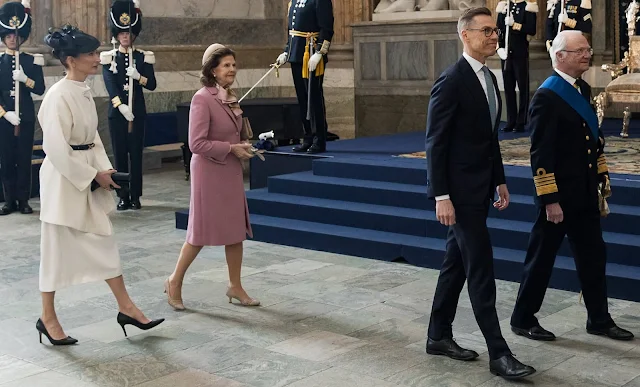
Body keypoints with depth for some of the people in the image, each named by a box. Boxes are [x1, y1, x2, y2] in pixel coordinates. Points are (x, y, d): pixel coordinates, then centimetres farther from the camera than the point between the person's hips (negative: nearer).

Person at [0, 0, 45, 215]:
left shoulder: (32, 61, 5)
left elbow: (40, 89, 0)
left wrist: (25, 79, -18)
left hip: (26, 117, 0)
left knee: (24, 159, 2)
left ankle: (24, 200, 9)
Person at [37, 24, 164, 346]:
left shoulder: (84, 92, 7)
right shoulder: (59, 96, -20)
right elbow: (56, 149, -22)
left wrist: (105, 168, 0)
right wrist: (94, 174, -16)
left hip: (87, 178, 9)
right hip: (64, 179, -9)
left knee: (104, 243, 12)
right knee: (57, 249, 4)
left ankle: (126, 308, 20)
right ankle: (47, 318, 19)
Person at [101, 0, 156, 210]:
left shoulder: (143, 57, 4)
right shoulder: (109, 58, 2)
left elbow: (152, 84, 0)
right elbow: (110, 84, -10)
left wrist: (138, 77, -19)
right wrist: (120, 106, -24)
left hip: (137, 112, 0)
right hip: (117, 112, 0)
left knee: (136, 154, 2)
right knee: (120, 154, 3)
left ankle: (135, 196, 9)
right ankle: (123, 197, 10)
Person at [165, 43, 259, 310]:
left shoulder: (230, 98, 8)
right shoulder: (202, 99, -17)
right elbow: (196, 144, -21)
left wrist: (244, 148, 5)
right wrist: (231, 148, -19)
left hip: (231, 172, 8)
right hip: (209, 172, -8)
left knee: (236, 229, 10)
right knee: (201, 231, 2)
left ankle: (235, 286, 22)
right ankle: (175, 281, 20)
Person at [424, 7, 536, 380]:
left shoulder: (490, 78, 12)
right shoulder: (451, 81, -15)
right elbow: (435, 142, -16)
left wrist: (500, 181, 15)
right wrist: (441, 196, -19)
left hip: (480, 187, 9)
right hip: (460, 188, -9)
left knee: (457, 264, 15)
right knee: (481, 269, -5)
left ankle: (439, 336, 26)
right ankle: (499, 353, 1)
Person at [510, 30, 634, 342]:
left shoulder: (583, 89, 10)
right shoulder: (547, 96, -16)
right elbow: (541, 153, -19)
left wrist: (601, 175, 15)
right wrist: (550, 199, -20)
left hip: (584, 193, 8)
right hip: (559, 194, -8)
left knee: (593, 256, 14)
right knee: (541, 259, 4)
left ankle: (599, 320, 26)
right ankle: (523, 319, 19)